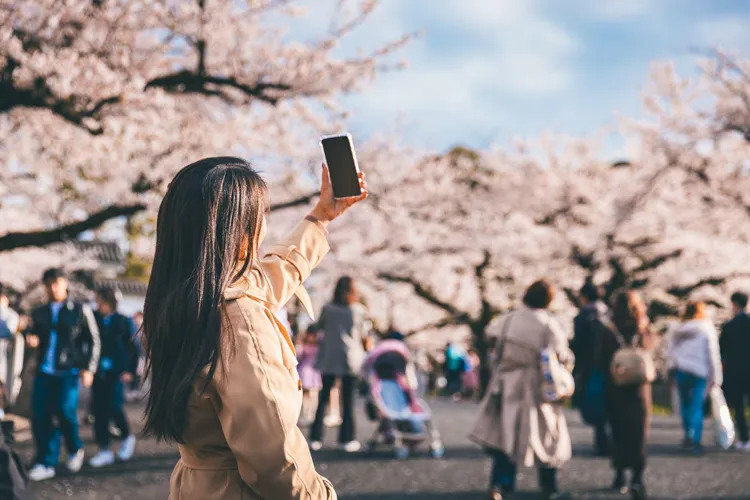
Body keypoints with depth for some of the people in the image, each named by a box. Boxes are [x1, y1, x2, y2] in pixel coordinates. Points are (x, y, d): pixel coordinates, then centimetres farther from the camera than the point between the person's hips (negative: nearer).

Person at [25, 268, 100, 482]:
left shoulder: (80, 310, 3)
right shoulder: (39, 313, 15)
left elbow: (93, 341, 3)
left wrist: (89, 368, -5)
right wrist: (31, 340, -1)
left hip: (68, 372, -4)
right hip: (44, 372, 4)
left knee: (66, 412, -14)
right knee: (40, 417, -1)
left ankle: (75, 450, 14)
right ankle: (46, 463, 8)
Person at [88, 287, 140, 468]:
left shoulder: (124, 322, -1)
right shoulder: (92, 319, 4)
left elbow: (134, 348, 2)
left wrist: (130, 371, -5)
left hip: (116, 372, -3)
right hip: (98, 372, 3)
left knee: (114, 407, -11)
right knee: (99, 411, 2)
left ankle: (126, 437, 17)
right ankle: (104, 451, 9)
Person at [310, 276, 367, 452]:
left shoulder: (328, 310, -2)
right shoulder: (358, 312, -3)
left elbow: (319, 327, 12)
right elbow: (359, 335, 8)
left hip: (329, 359, 1)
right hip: (350, 359, -1)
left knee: (323, 399, 7)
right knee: (348, 401, 3)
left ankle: (316, 438, 4)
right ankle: (347, 439, 3)